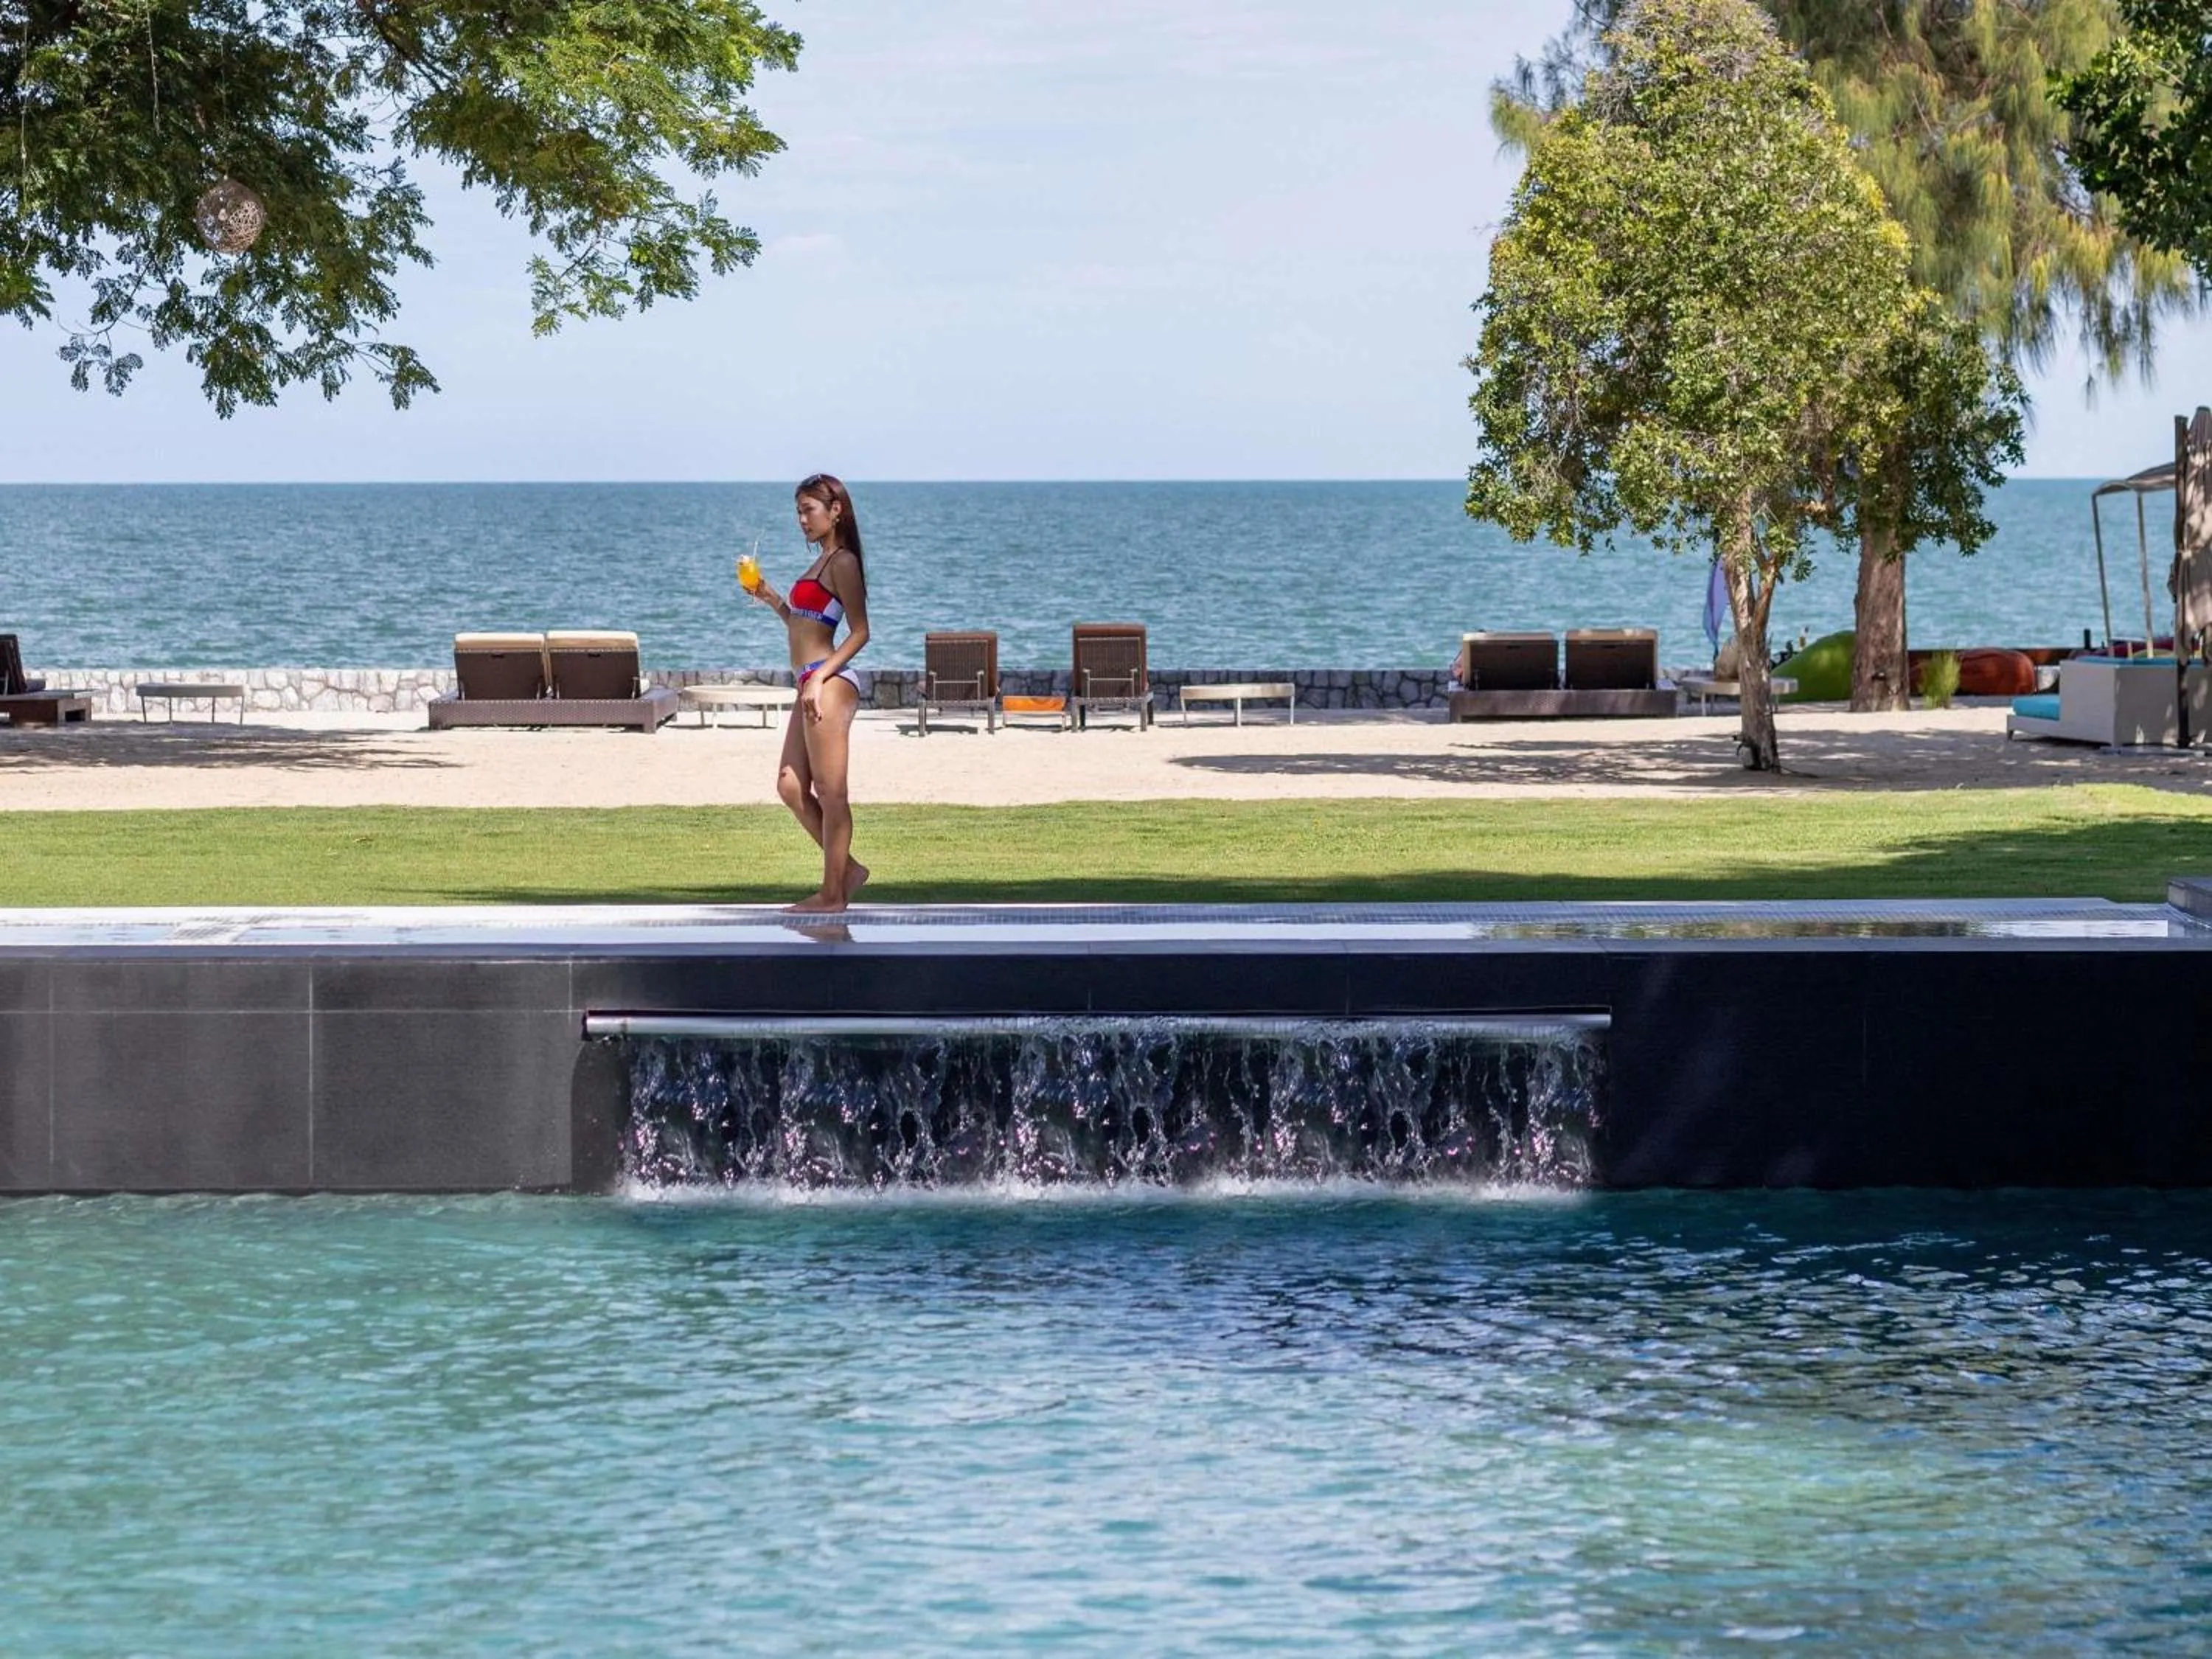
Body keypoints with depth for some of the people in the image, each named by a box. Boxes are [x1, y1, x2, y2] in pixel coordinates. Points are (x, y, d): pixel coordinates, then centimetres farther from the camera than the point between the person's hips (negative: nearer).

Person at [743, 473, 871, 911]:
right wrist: (773, 600, 13)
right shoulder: (821, 564, 19)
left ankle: (833, 894, -1)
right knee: (790, 786, 10)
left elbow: (859, 632, -14)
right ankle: (846, 869, 17)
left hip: (830, 683, -10)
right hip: (812, 684, 10)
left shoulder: (842, 563, -8)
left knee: (829, 792, -5)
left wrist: (820, 679, -20)